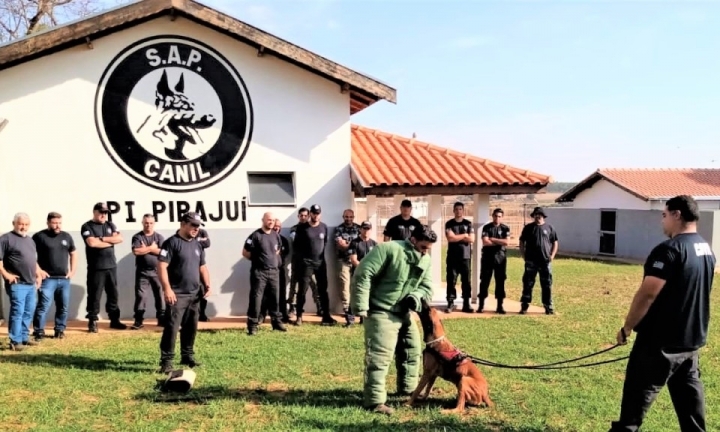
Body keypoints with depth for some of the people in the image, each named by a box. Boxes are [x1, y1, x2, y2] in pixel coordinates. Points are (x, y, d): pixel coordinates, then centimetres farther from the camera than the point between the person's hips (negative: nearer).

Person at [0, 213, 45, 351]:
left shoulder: (30, 240, 19)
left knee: (28, 312, 12)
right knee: (17, 312, -7)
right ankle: (15, 341, -1)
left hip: (31, 283, 8)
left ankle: (24, 337, 22)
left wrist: (38, 274, 17)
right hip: (17, 284, -8)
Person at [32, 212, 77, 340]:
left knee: (63, 306, 10)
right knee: (43, 306, -7)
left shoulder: (66, 236, 11)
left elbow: (73, 254, 20)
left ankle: (60, 330, 20)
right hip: (47, 279, -5)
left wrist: (72, 271, 10)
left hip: (64, 279, 5)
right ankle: (39, 331, 2)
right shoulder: (39, 236, -4)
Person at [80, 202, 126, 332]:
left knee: (113, 294, 11)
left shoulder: (110, 225, 13)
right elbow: (92, 243, -19)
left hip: (111, 266, 5)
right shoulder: (87, 227, -3)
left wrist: (102, 238, -11)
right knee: (94, 296, -1)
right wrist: (110, 241, -8)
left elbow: (119, 238, -1)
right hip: (96, 268, -5)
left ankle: (114, 320, 19)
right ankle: (92, 322, 7)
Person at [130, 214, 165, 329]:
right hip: (142, 272, -2)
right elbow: (136, 251, -16)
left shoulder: (159, 237, 5)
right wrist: (152, 248, -9)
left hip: (157, 271, 2)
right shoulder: (137, 237, 1)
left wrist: (146, 249, -10)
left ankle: (162, 319, 17)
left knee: (160, 295, 7)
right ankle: (138, 320, 4)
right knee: (141, 296, -2)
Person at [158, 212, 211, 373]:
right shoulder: (171, 243, -9)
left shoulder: (198, 245, 14)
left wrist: (207, 285, 7)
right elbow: (161, 266, -15)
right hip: (177, 294, -7)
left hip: (194, 294, 7)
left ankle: (187, 356, 26)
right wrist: (167, 289, -22)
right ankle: (166, 361, -2)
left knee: (191, 327, 14)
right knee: (172, 327, -8)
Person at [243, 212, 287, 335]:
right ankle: (252, 325, 1)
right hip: (259, 272, -6)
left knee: (274, 298, 14)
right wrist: (257, 260, 0)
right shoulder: (256, 235, -12)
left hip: (274, 271, 6)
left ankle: (277, 322, 27)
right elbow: (245, 252, -9)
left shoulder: (276, 235, 7)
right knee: (256, 298, -4)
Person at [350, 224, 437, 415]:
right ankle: (374, 401, -6)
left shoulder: (425, 261, 5)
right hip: (381, 312, -9)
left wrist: (415, 297, -14)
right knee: (379, 355, -12)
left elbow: (427, 286, 10)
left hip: (403, 313, 9)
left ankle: (408, 389, 39)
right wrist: (361, 306, -24)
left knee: (412, 349, 19)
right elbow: (363, 274, -23)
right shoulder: (389, 249, -20)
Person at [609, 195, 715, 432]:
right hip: (692, 338, 9)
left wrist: (627, 327, -12)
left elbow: (647, 294, -23)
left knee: (638, 391, 1)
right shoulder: (707, 250, 9)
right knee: (688, 392, 16)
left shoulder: (670, 249, -20)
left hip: (661, 341, -8)